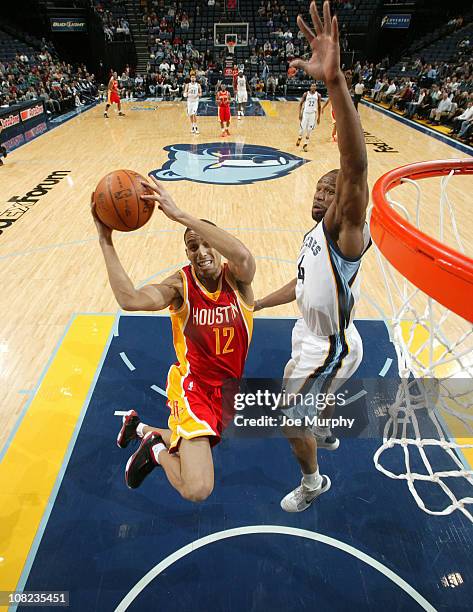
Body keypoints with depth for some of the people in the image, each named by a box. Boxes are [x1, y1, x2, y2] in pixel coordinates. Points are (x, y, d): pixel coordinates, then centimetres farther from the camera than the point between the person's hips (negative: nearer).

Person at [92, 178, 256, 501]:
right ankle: (156, 448, 14)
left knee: (196, 446, 28)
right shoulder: (181, 284, -17)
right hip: (192, 385, -4)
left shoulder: (236, 278, -13)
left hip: (229, 386, 4)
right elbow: (130, 299, -36)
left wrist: (179, 214, -43)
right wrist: (106, 241, -35)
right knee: (197, 490, -17)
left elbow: (243, 256, -40)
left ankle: (140, 427, 53)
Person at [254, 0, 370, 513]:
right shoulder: (314, 236, 2)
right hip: (315, 338, 9)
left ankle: (312, 482, 37)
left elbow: (356, 165, -45)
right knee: (316, 395, 34)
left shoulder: (348, 234, -26)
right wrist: (256, 304, 15)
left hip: (329, 347, -9)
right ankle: (327, 436, 67)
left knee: (290, 422, 6)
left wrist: (334, 79, -55)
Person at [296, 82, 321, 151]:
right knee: (303, 129, -3)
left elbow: (319, 106, 8)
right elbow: (300, 103, 0)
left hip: (313, 114, 1)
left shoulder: (318, 95, 2)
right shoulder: (306, 94, -3)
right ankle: (299, 138, 30)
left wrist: (319, 117, 5)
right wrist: (300, 113, -11)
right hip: (305, 113, -1)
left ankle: (305, 145, 8)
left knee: (309, 130, -3)